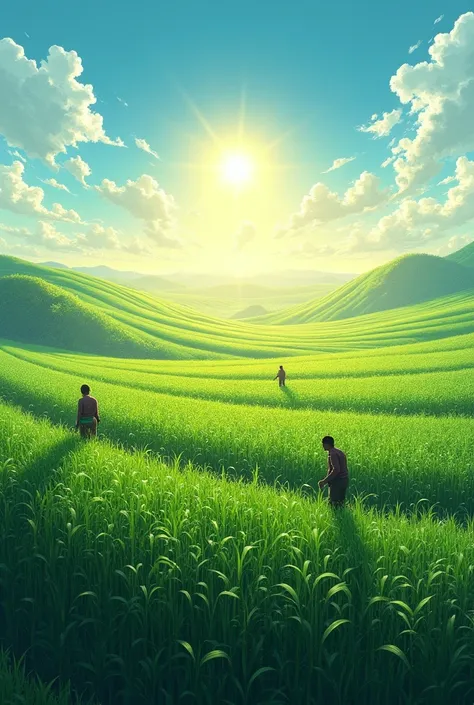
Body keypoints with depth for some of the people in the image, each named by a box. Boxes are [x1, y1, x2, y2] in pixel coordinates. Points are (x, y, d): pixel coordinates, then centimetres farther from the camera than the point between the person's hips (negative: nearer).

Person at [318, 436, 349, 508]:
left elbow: (336, 470, -26)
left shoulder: (332, 454, -16)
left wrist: (324, 481, -22)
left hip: (337, 482, -10)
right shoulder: (339, 452, 15)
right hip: (344, 480, 10)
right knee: (340, 504, 14)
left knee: (333, 504, -5)